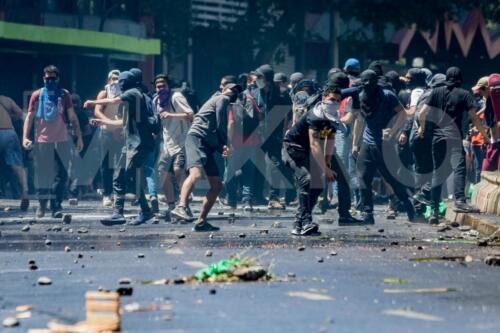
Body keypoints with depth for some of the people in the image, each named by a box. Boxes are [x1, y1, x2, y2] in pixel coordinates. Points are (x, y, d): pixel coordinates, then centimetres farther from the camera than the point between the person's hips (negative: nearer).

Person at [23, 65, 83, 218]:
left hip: (62, 141, 0)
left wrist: (79, 137, 2)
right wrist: (25, 137, -7)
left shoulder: (64, 94, 6)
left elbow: (72, 117, 8)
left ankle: (56, 205, -1)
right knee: (42, 175, 4)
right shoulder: (37, 95, 5)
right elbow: (30, 117, 4)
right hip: (42, 141, 0)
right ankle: (42, 203, 19)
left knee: (61, 175, -5)